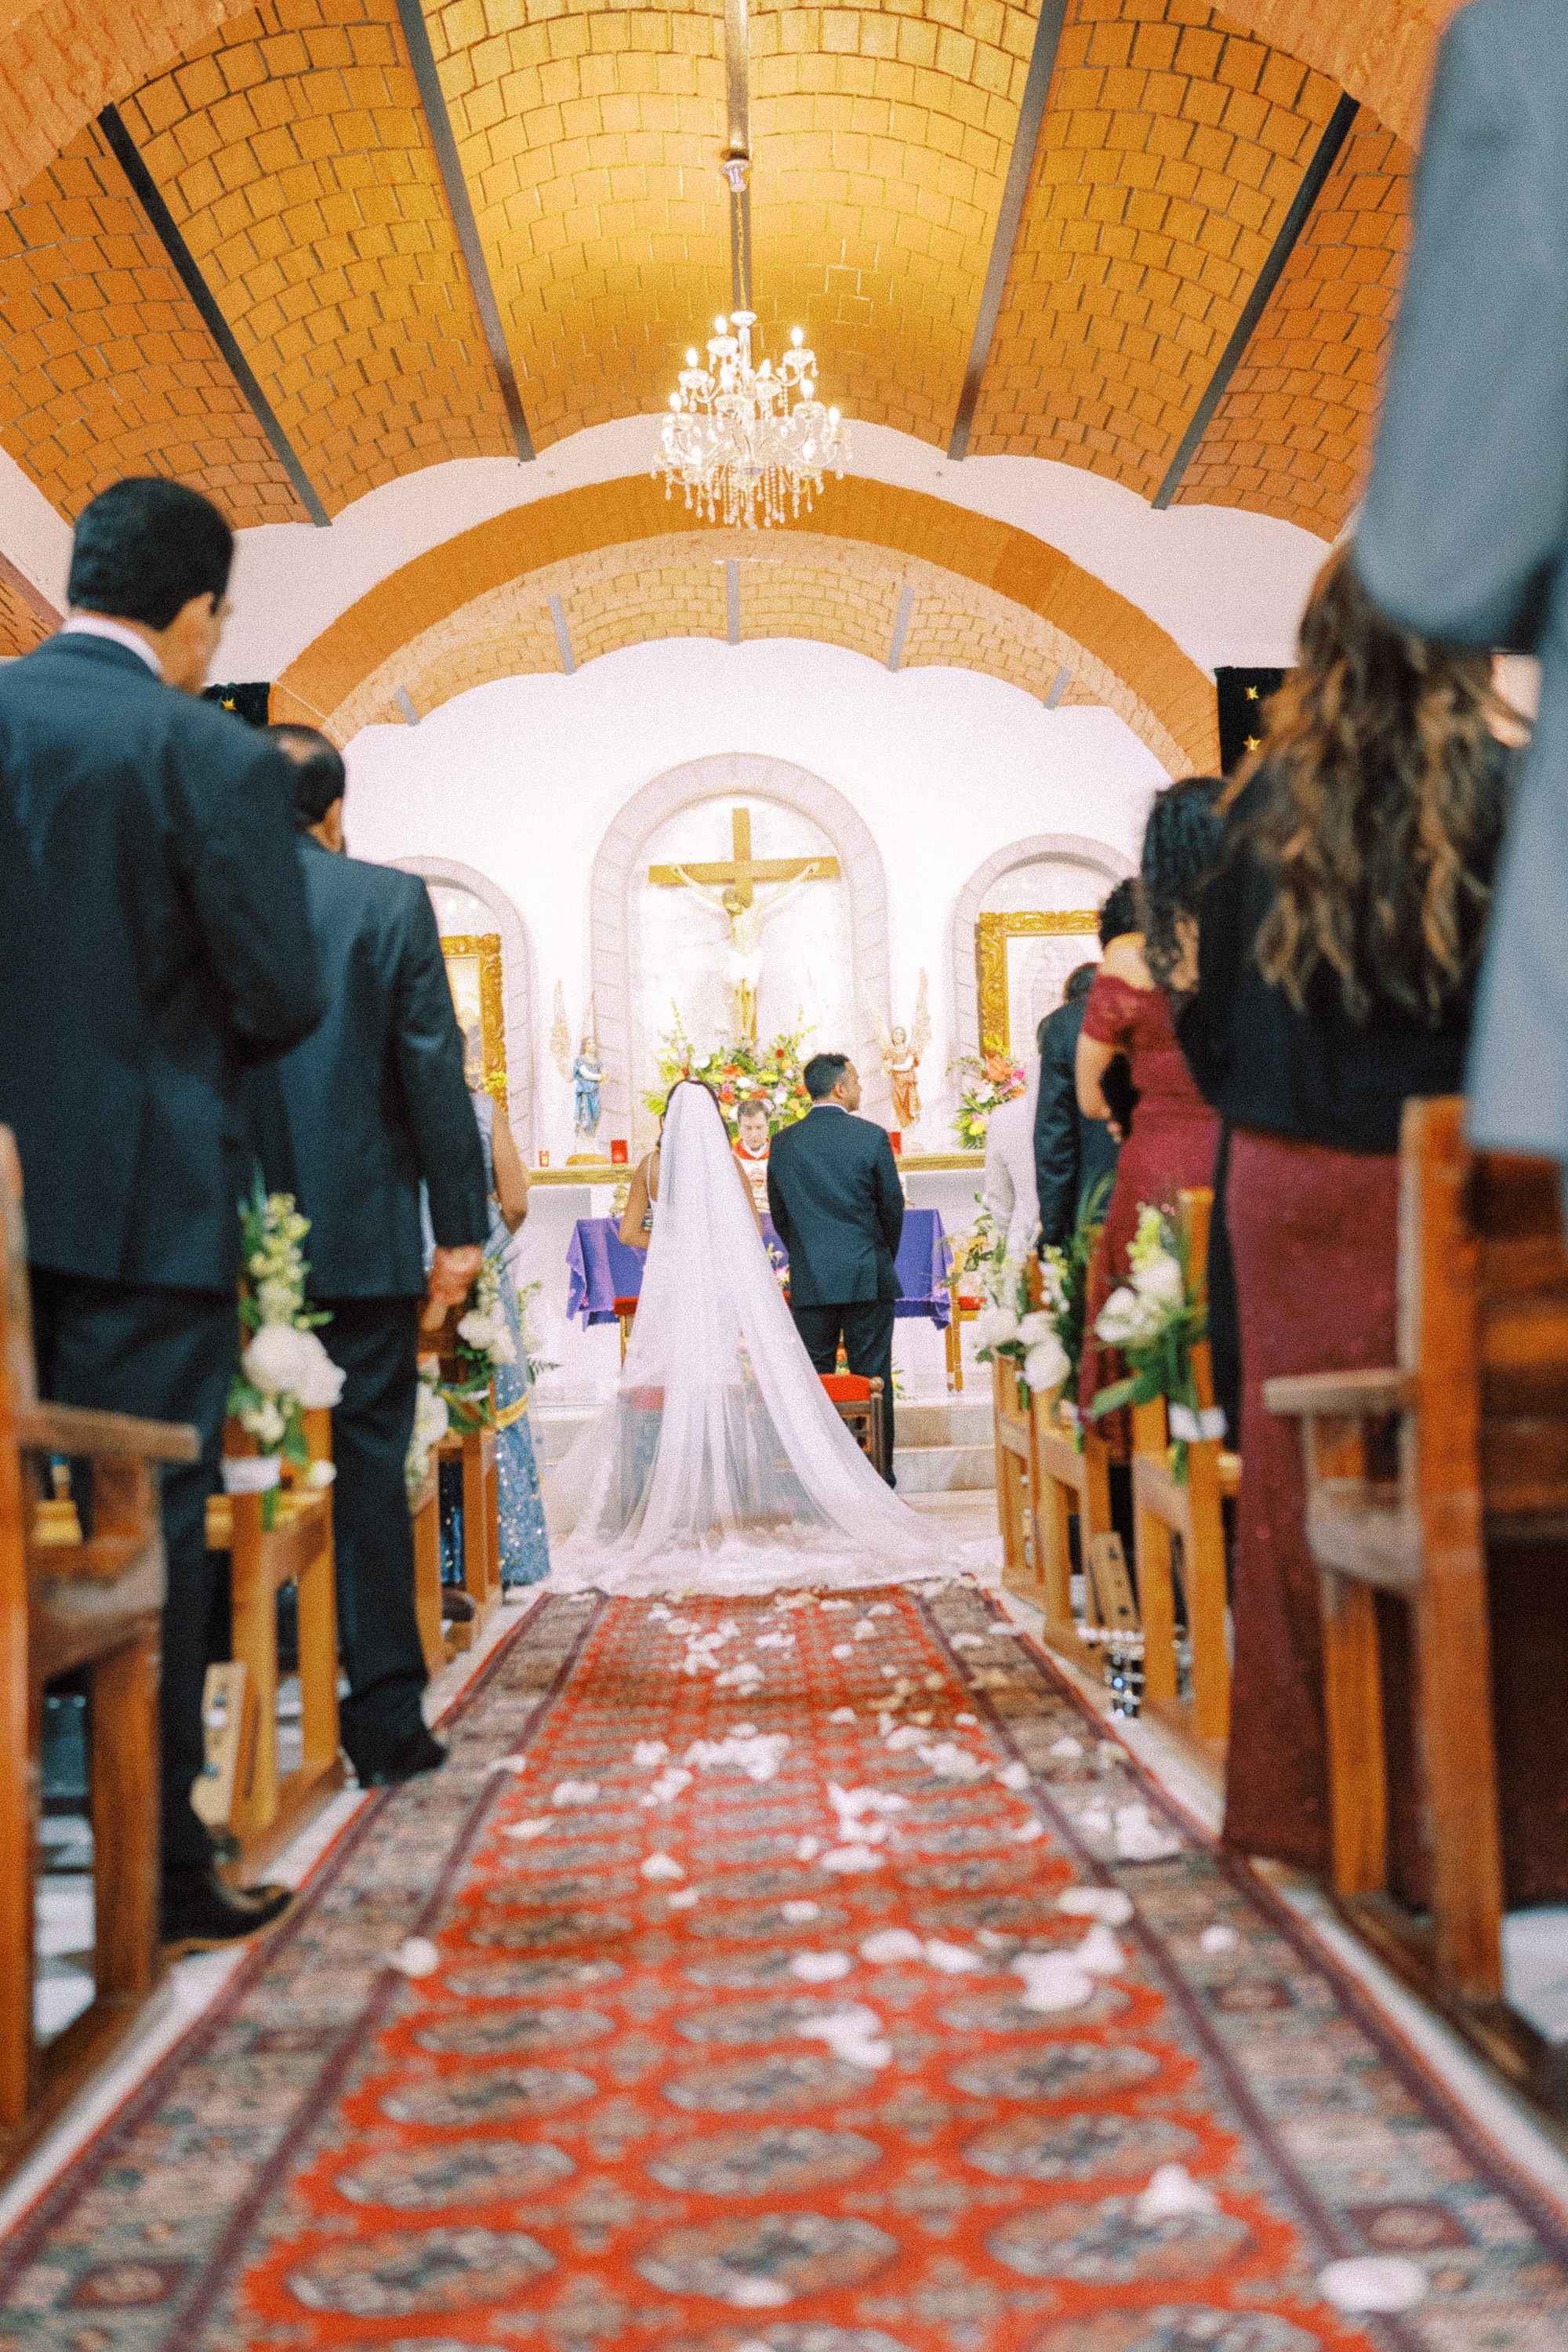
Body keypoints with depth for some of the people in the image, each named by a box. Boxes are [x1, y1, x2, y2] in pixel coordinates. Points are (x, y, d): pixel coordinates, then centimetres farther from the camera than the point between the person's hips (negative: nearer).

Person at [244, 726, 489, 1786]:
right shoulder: (391, 901, -2)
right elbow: (434, 1070, -6)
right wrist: (461, 1226, -2)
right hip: (361, 1238, -2)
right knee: (368, 1466, 4)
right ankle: (383, 1719, 8)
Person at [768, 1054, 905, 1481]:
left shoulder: (782, 1143, 3)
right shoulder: (872, 1136, -6)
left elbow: (779, 1215, 9)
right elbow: (893, 1206, 1)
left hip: (809, 1283, 2)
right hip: (867, 1281, -2)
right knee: (873, 1381, 4)